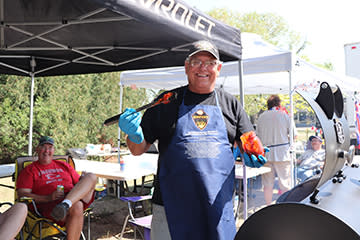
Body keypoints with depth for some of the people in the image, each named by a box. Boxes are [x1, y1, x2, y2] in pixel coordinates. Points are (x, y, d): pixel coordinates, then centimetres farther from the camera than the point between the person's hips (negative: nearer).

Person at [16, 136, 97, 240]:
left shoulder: (63, 165, 28)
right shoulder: (29, 170, 16)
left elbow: (79, 183, 28)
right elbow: (22, 195, 2)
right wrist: (49, 198, -14)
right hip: (50, 204, -4)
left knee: (91, 176, -23)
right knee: (76, 206, -38)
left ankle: (66, 204, -41)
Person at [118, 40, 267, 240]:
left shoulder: (230, 103, 9)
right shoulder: (167, 102, 4)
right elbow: (138, 150, 5)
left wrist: (251, 155, -8)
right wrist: (134, 135, -17)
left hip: (218, 206, 2)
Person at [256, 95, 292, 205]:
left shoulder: (261, 116, 5)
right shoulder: (283, 115, -1)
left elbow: (258, 135, 9)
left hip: (266, 154, 3)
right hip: (282, 152, -3)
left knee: (268, 185, 10)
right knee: (284, 185, 5)